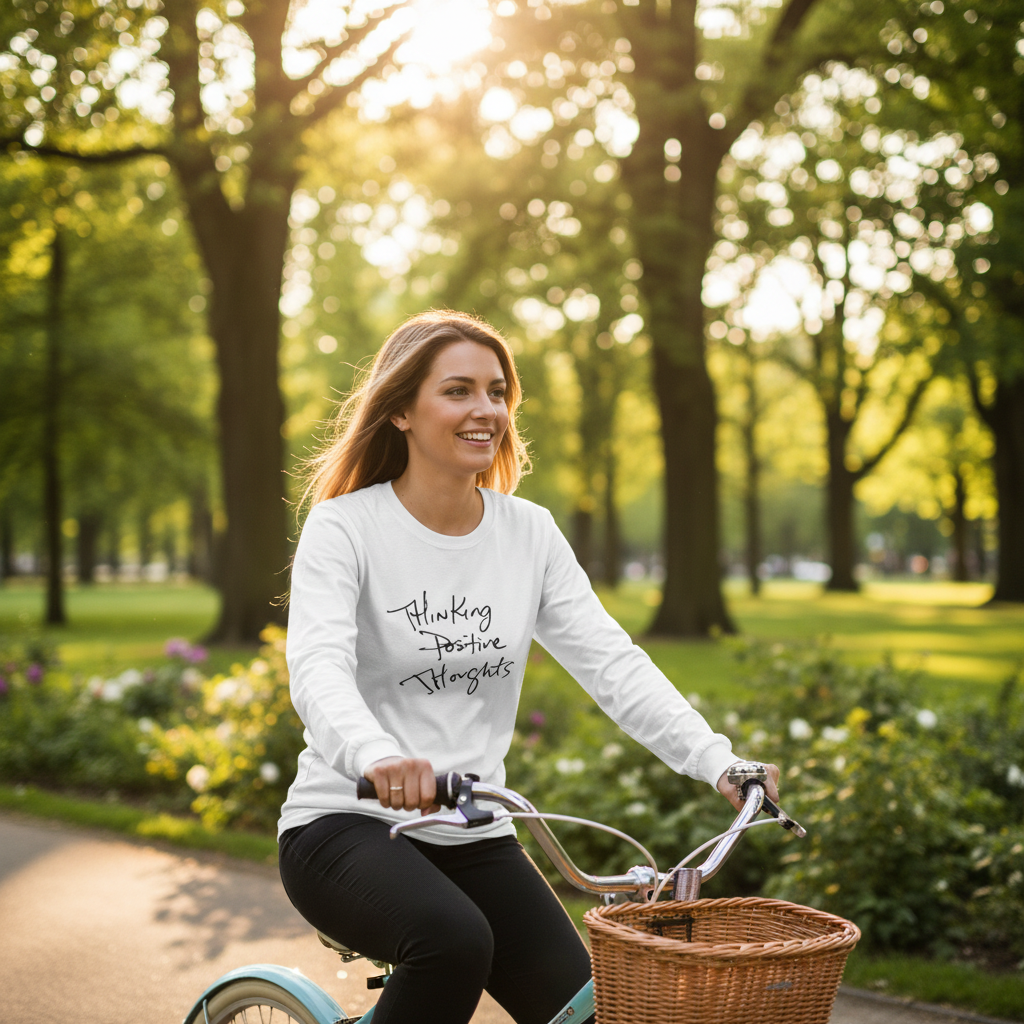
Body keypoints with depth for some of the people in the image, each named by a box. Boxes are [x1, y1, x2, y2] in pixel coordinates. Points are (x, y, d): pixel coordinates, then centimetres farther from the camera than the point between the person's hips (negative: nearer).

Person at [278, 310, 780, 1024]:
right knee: (455, 939, -34)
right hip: (349, 827, -5)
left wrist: (721, 763, -16)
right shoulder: (345, 527, -8)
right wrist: (377, 757, -46)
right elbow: (319, 669, -24)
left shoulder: (530, 533, 5)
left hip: (475, 840, 5)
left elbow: (612, 663, -1)